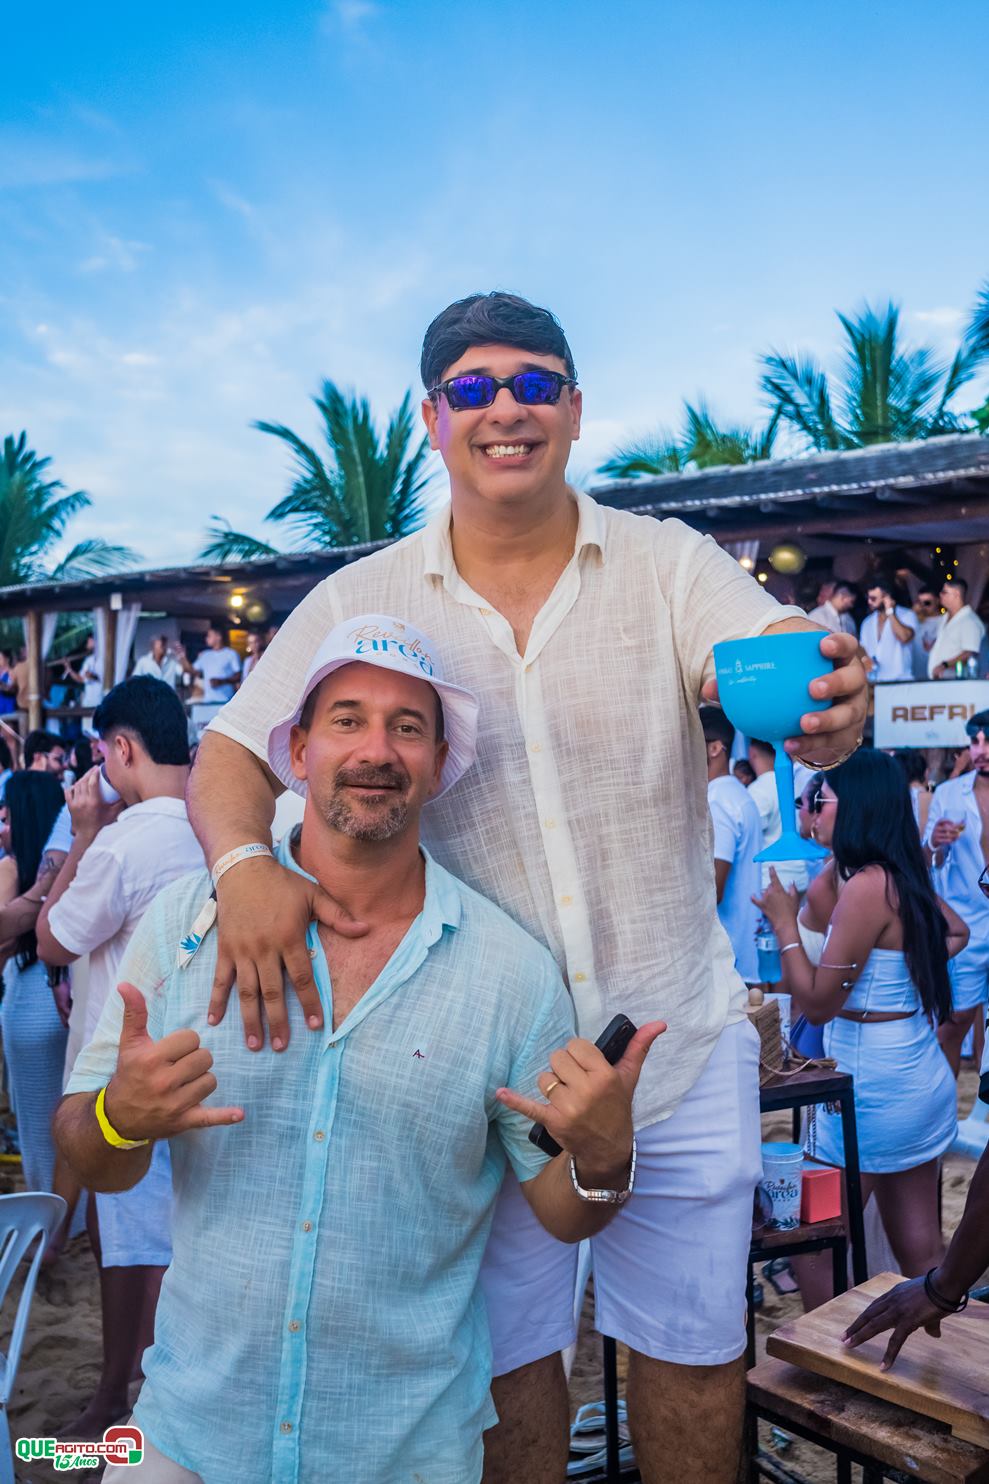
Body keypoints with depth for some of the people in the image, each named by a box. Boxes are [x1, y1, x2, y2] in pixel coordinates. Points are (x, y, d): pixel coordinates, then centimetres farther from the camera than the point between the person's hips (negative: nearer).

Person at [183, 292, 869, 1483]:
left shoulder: (669, 564, -4)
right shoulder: (359, 602, -2)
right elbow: (233, 755, -3)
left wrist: (828, 705, -43)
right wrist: (242, 860, -25)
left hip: (681, 1042, 1)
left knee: (692, 1350, 16)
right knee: (506, 1356, 17)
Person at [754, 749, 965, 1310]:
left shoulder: (866, 886, -20)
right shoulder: (907, 879, 5)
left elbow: (818, 1003, -17)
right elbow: (957, 931, 28)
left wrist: (785, 922, -9)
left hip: (872, 1089, -9)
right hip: (923, 1081, 9)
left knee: (813, 1246, 4)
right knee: (921, 1250, 16)